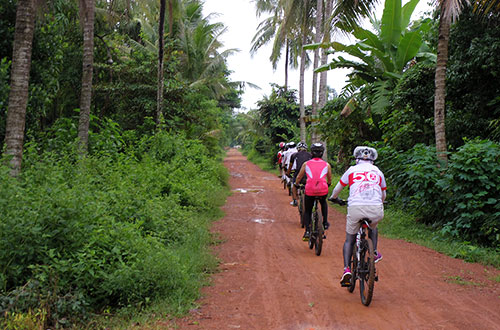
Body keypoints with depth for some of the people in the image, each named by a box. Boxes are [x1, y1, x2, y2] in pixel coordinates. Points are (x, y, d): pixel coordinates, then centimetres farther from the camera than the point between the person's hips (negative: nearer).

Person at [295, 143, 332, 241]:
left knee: (307, 211, 18)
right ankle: (325, 222, 28)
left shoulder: (306, 164, 13)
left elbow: (299, 177, 22)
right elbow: (329, 180, 27)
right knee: (323, 203, 35)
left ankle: (307, 231, 5)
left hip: (309, 190, -1)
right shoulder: (327, 165, 14)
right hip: (323, 190, 1)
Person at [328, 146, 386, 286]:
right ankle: (374, 252, 21)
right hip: (375, 209, 2)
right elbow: (383, 196, 35)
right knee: (373, 227, 37)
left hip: (355, 207, -1)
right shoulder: (378, 172, 23)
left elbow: (337, 189, 28)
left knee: (349, 240, 15)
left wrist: (333, 197, 50)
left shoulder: (352, 170, 18)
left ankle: (346, 269, 0)